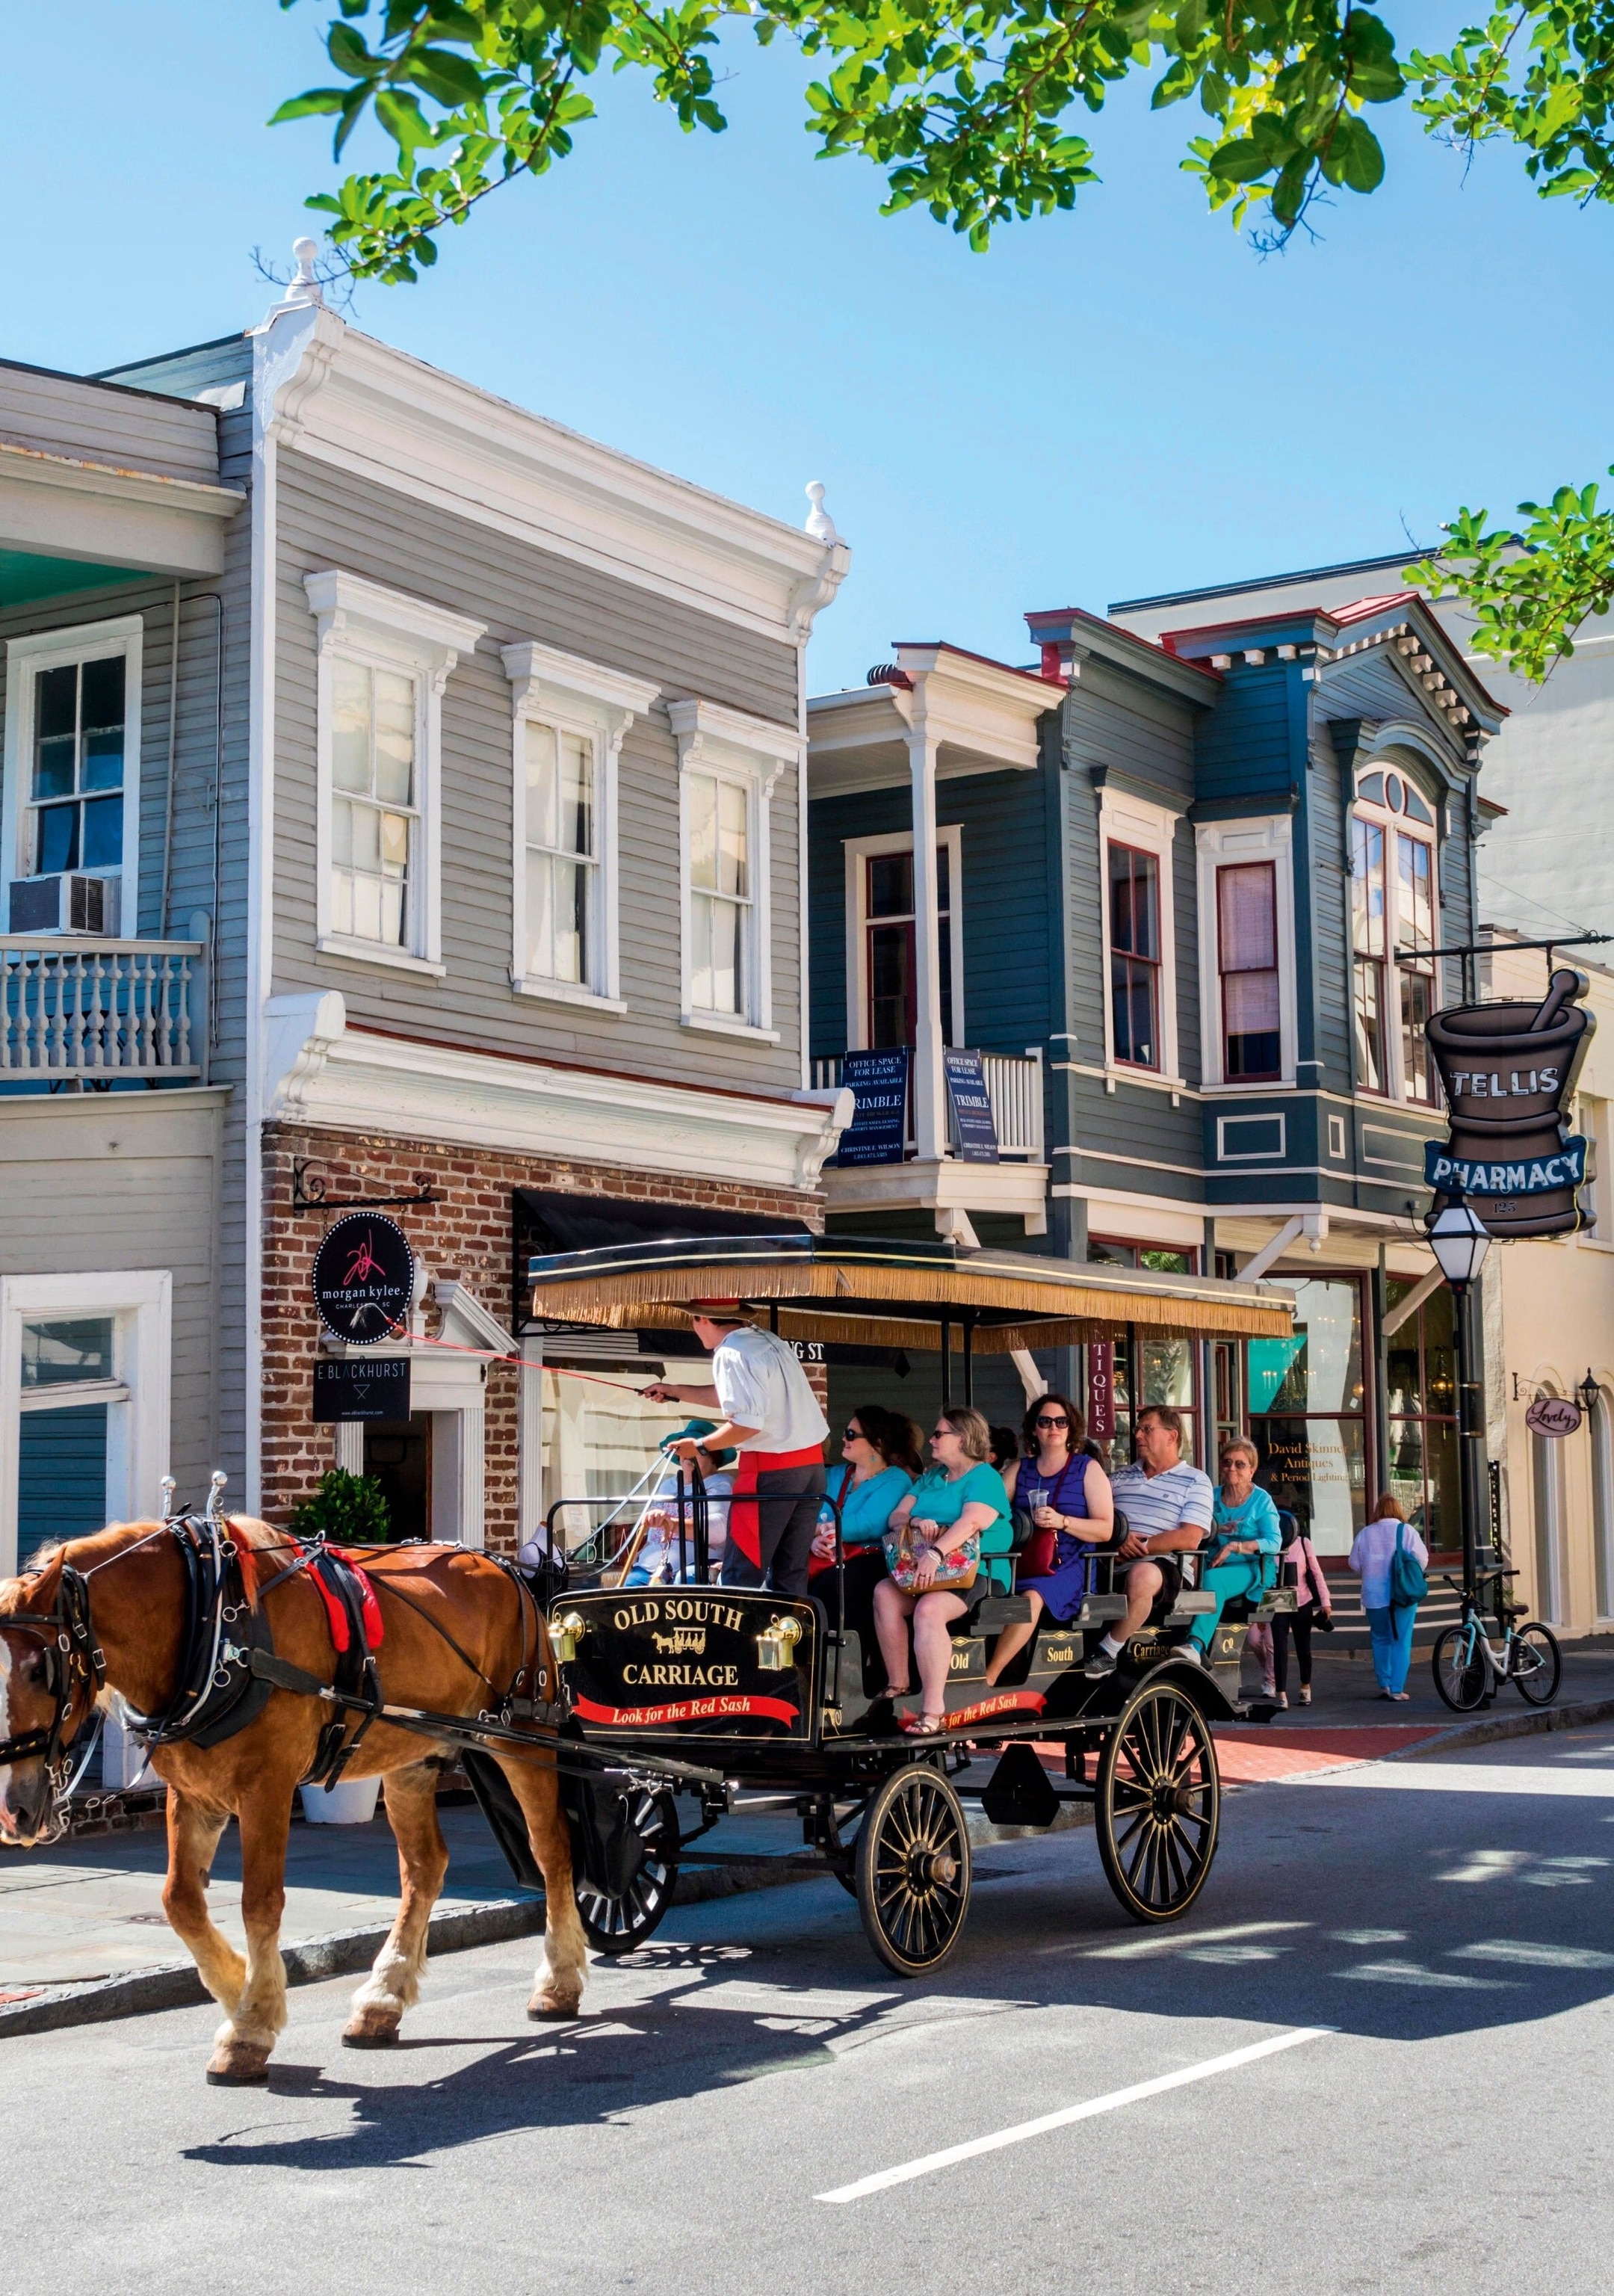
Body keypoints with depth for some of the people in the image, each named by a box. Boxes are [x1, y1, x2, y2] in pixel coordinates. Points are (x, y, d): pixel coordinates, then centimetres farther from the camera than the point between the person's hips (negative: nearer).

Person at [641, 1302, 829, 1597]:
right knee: (791, 1575, 11)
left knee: (741, 1576, -3)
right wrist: (675, 1391, 31)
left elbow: (746, 1424, -20)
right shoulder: (770, 1341, 15)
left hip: (771, 1469, -8)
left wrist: (699, 1446, -7)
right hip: (812, 1461, 8)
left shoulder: (731, 1355, -12)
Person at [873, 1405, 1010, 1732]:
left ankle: (933, 1710, -36)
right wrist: (916, 1522, -9)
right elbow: (896, 1517, 15)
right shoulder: (930, 1477, 23)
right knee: (884, 1593, -21)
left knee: (928, 1610, -34)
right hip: (923, 1572, 7)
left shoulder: (985, 1477, -2)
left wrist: (936, 1554, -34)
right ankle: (897, 1689, -19)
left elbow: (972, 1521, -20)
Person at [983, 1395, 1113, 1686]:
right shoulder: (1020, 1469, 21)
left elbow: (1105, 1530, 0)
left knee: (1032, 1596, -36)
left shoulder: (1088, 1469, 10)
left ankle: (987, 1679, -37)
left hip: (1068, 1565, -4)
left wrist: (1062, 1522, -15)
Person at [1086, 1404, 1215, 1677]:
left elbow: (1190, 1539, -5)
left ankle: (1108, 1652, -26)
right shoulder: (1121, 1477, 26)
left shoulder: (1195, 1481, 9)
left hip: (1161, 1563, -5)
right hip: (1110, 1561, 5)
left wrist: (1142, 1547, -10)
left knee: (1142, 1575, -41)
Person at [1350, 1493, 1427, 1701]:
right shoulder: (1407, 1531, -6)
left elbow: (1355, 1564, 5)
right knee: (1401, 1642, 2)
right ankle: (1397, 1689, -2)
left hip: (1374, 1596, 2)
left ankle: (1384, 1685, 16)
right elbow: (1422, 1559, -7)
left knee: (1380, 1640, 15)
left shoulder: (1365, 1533, 0)